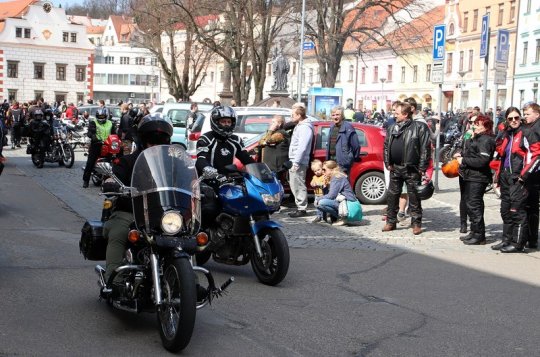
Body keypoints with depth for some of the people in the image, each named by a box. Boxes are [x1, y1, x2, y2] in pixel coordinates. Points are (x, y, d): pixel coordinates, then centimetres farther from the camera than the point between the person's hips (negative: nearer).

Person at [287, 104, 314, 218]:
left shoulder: (305, 127, -13)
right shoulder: (299, 126, 20)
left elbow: (302, 147, -20)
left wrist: (296, 162, -22)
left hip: (298, 162, -11)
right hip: (294, 161, 11)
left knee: (298, 186, -8)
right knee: (294, 185, 13)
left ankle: (302, 209, -5)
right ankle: (300, 207, 19)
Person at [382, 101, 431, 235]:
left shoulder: (420, 127, -6)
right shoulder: (392, 128, 13)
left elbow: (425, 148, -9)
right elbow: (386, 147, 15)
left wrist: (422, 168, -13)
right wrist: (388, 163, 4)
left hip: (412, 169, -5)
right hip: (395, 168, 5)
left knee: (414, 197, 2)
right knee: (392, 195, 9)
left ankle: (416, 224, 11)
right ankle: (391, 222, 19)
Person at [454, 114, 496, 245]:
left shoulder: (485, 140, -15)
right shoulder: (476, 138, 17)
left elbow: (482, 160, -24)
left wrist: (464, 160, -16)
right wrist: (462, 155, 8)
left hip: (478, 178, -11)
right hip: (470, 177, 11)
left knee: (474, 206, -7)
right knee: (470, 205, 16)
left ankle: (479, 236, 0)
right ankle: (474, 232, 27)